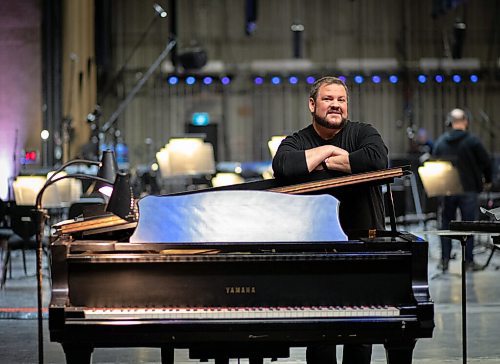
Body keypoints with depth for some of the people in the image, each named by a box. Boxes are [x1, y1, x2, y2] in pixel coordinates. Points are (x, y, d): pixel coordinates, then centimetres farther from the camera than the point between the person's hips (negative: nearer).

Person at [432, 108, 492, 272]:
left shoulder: (440, 141, 2)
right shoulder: (472, 141, -10)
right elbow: (486, 162, -6)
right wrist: (487, 180, 11)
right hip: (469, 189, -3)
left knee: (446, 224, 11)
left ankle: (444, 260, 10)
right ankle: (469, 260, 3)